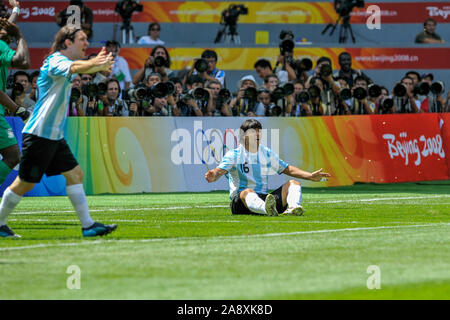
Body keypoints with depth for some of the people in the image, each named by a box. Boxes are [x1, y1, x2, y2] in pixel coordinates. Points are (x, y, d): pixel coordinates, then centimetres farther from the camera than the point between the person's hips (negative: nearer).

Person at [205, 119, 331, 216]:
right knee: (248, 192, -39)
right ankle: (267, 210, -72)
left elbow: (288, 169, 22)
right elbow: (220, 170, -15)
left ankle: (292, 208, -42)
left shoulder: (267, 154, 17)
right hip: (239, 200, -6)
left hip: (263, 198, 6)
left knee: (293, 183, -8)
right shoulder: (234, 154, 1)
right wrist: (213, 176, -40)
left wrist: (310, 176, 11)